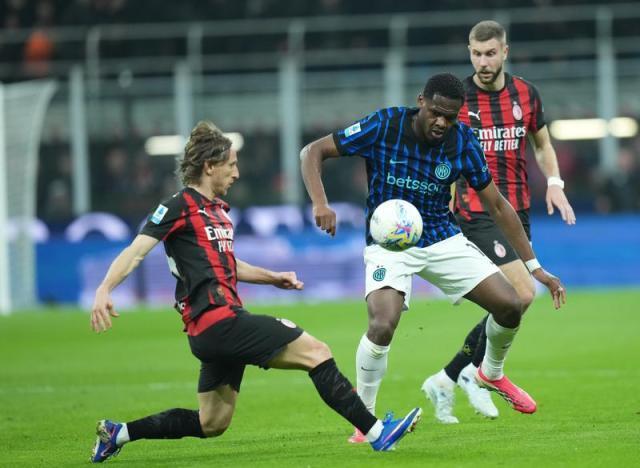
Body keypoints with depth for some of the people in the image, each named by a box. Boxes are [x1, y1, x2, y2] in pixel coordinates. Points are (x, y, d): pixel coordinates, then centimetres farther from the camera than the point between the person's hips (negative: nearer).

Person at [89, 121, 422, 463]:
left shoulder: (218, 210, 20)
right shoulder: (179, 207, -7)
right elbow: (135, 253, -14)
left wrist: (273, 277, 24)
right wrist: (104, 290, -28)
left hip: (220, 329, 10)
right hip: (218, 321, -10)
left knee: (212, 424, 16)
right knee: (316, 353, -10)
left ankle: (118, 433, 19)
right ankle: (376, 432, -9)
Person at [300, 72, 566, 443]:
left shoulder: (463, 141, -10)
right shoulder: (385, 126, -18)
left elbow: (497, 205, 0)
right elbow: (313, 152, -12)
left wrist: (535, 267, -1)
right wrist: (320, 203, -30)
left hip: (444, 240, 3)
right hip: (388, 243, -3)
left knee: (510, 305, -7)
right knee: (383, 325, -29)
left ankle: (492, 373, 27)